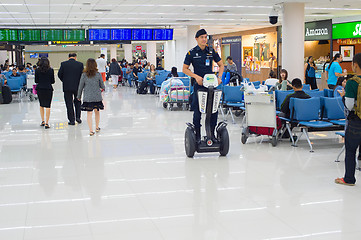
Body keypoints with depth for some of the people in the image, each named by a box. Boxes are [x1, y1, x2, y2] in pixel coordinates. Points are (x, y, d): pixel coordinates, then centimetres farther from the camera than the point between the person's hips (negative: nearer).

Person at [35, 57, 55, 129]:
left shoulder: (37, 70, -1)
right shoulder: (51, 70, -3)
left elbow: (36, 81, 3)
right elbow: (53, 81, 1)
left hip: (40, 89, 2)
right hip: (48, 89, -2)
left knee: (41, 105, 18)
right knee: (47, 106, -1)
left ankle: (42, 121, 22)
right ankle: (46, 123, -5)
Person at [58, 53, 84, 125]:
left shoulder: (63, 64, -4)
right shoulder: (80, 64, -4)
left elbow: (59, 74, -1)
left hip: (67, 87, -1)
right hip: (77, 86, 1)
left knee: (69, 104, 6)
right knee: (77, 101, 21)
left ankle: (72, 120, 7)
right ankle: (78, 117, 14)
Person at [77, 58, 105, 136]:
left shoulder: (84, 75, -6)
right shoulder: (98, 74, -5)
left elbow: (80, 87, 1)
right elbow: (102, 86, 3)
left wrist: (79, 96, 14)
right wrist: (103, 88, 27)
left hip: (87, 97, -1)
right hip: (97, 97, 1)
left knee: (89, 113, 2)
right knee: (97, 111, 17)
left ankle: (91, 130, -1)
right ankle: (97, 128, 30)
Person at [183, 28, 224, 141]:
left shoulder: (211, 51, 6)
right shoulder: (191, 53, -2)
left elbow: (221, 65, 13)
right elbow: (185, 69, -1)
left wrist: (219, 77, -2)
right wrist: (196, 76, -14)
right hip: (199, 84, -2)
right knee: (198, 110, -1)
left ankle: (212, 133, 15)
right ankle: (197, 135, 12)